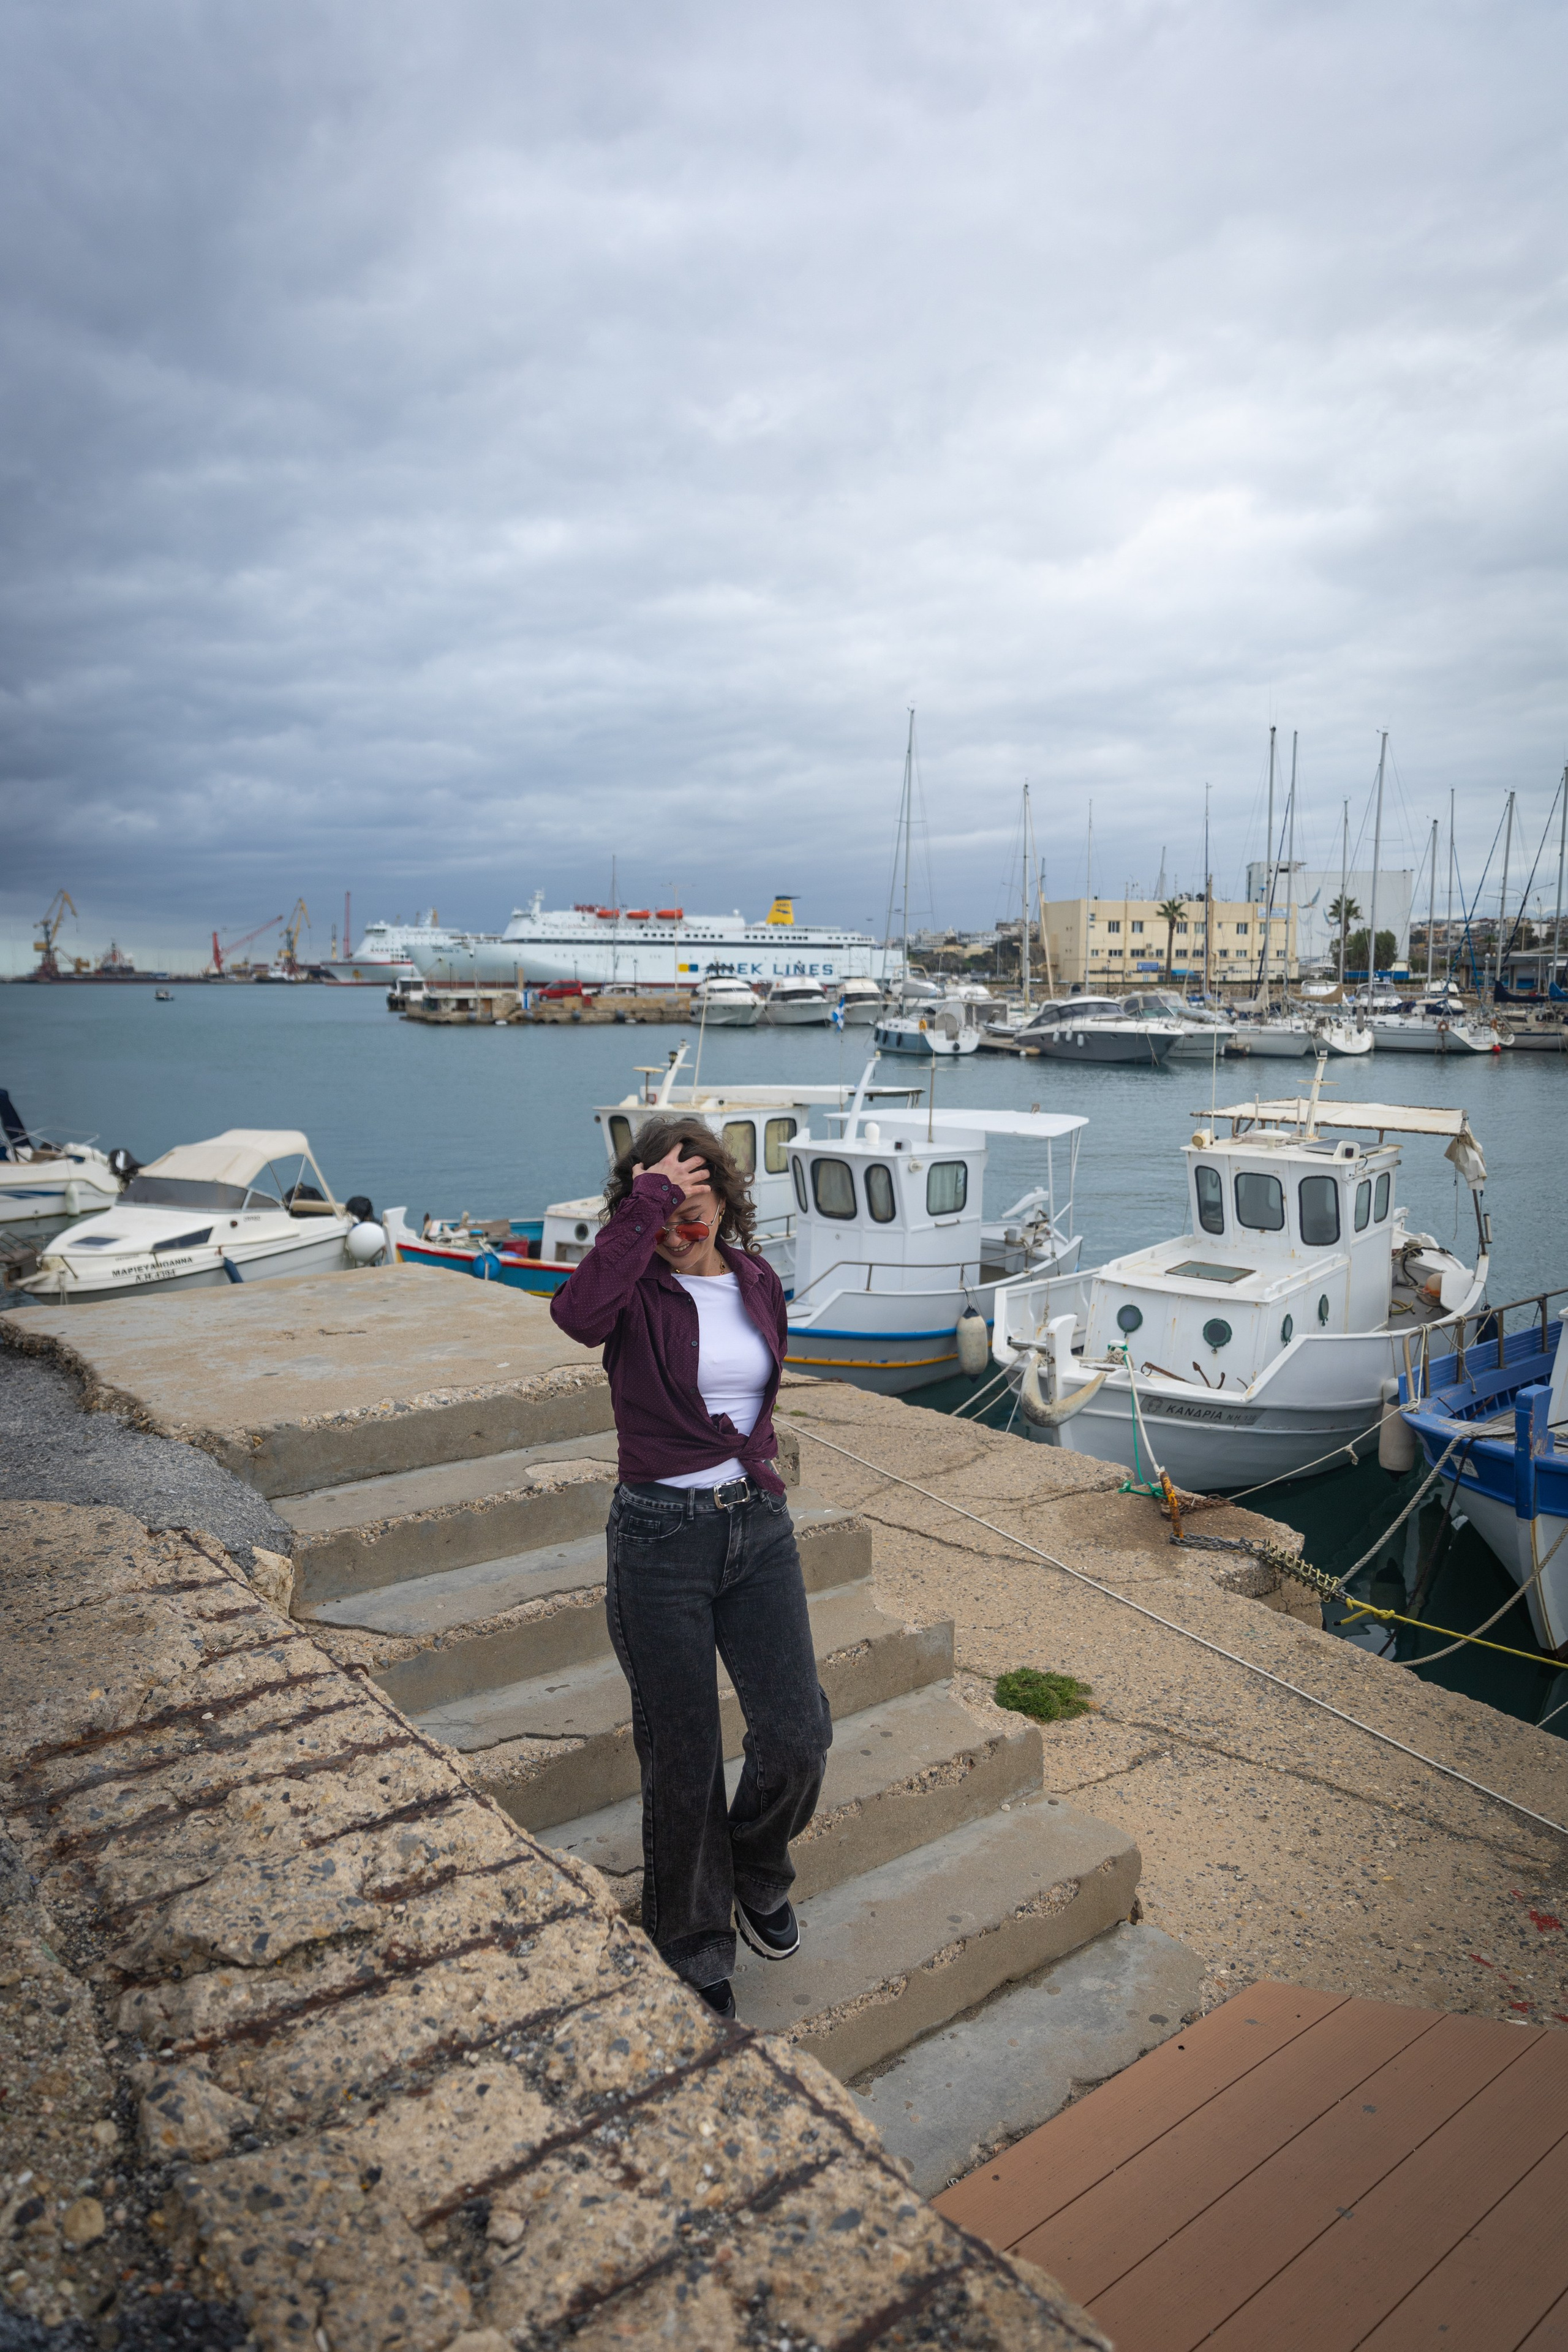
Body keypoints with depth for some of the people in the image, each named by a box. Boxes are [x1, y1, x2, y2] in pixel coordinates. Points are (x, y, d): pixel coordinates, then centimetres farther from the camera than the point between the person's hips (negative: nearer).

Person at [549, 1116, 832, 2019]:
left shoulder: (760, 1283, 6)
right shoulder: (637, 1288, -10)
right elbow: (578, 1312, -36)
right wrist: (647, 1208, -29)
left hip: (759, 1525, 4)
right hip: (661, 1537, -4)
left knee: (798, 1735, -2)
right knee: (684, 1760, 7)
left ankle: (759, 1877, 32)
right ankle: (694, 1952, 30)